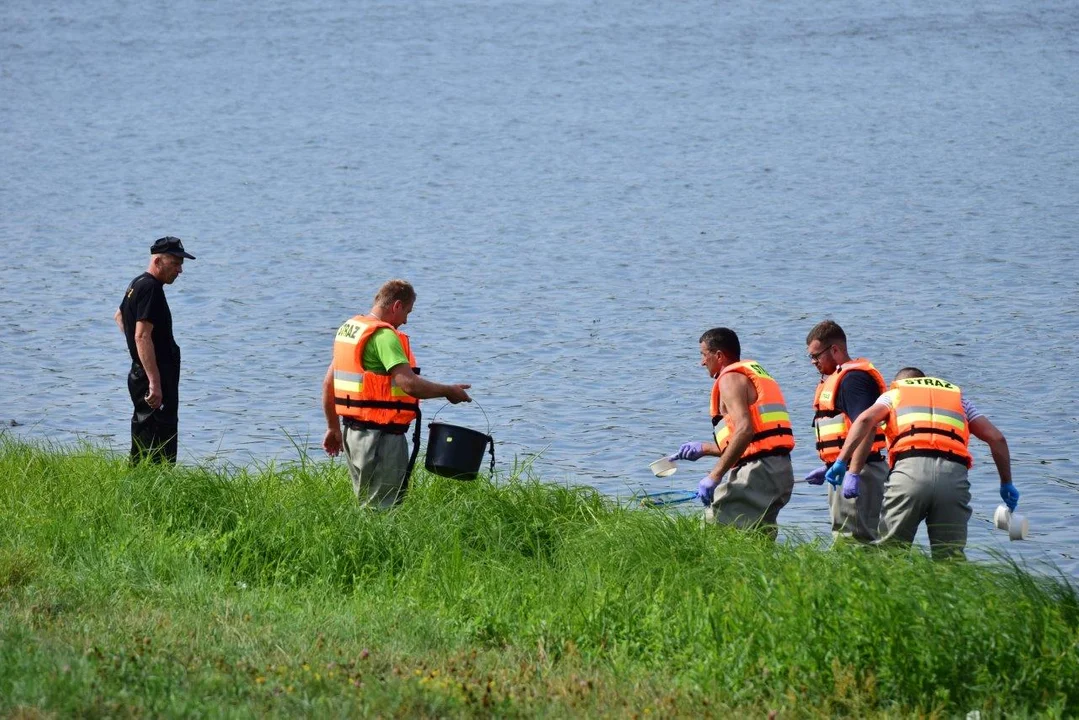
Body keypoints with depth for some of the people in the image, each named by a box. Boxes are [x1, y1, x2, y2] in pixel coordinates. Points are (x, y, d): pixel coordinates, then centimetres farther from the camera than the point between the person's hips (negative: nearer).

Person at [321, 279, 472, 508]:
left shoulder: (347, 329, 14)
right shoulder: (384, 335, -16)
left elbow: (329, 383, 20)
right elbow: (409, 384, -25)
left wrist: (333, 428, 26)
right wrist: (449, 391, -10)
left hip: (353, 432, 10)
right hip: (382, 436, -10)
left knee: (367, 504, 16)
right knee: (385, 508, -6)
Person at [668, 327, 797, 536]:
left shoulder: (731, 378, -4)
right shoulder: (759, 375, 26)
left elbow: (745, 430, -20)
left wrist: (714, 476, -22)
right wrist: (703, 449, 32)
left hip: (759, 472, -10)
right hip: (782, 472, 10)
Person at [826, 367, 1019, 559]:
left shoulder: (893, 394, 28)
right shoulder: (958, 398, 34)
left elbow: (865, 420, 7)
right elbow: (996, 438, 24)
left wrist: (842, 461, 4)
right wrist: (1007, 483, 30)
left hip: (910, 469, -2)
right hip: (954, 475, 2)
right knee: (951, 557, 3)